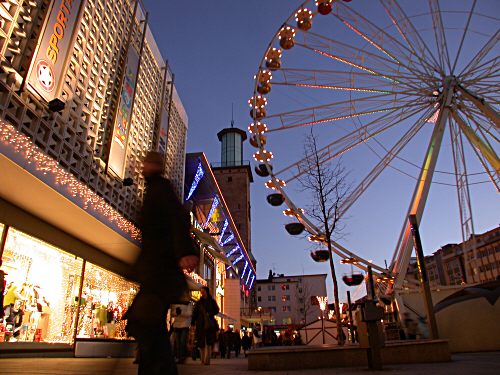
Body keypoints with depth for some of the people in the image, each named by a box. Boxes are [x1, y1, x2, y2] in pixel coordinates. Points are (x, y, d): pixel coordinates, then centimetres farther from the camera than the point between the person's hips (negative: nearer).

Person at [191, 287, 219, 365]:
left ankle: (207, 360, -11)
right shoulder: (199, 302, 10)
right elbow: (195, 313, 6)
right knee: (201, 343, 3)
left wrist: (210, 314, -14)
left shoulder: (212, 301, 6)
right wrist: (193, 323, -2)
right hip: (200, 324, 2)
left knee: (209, 343, -9)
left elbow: (216, 310, 4)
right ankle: (203, 360, 12)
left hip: (209, 324, -2)